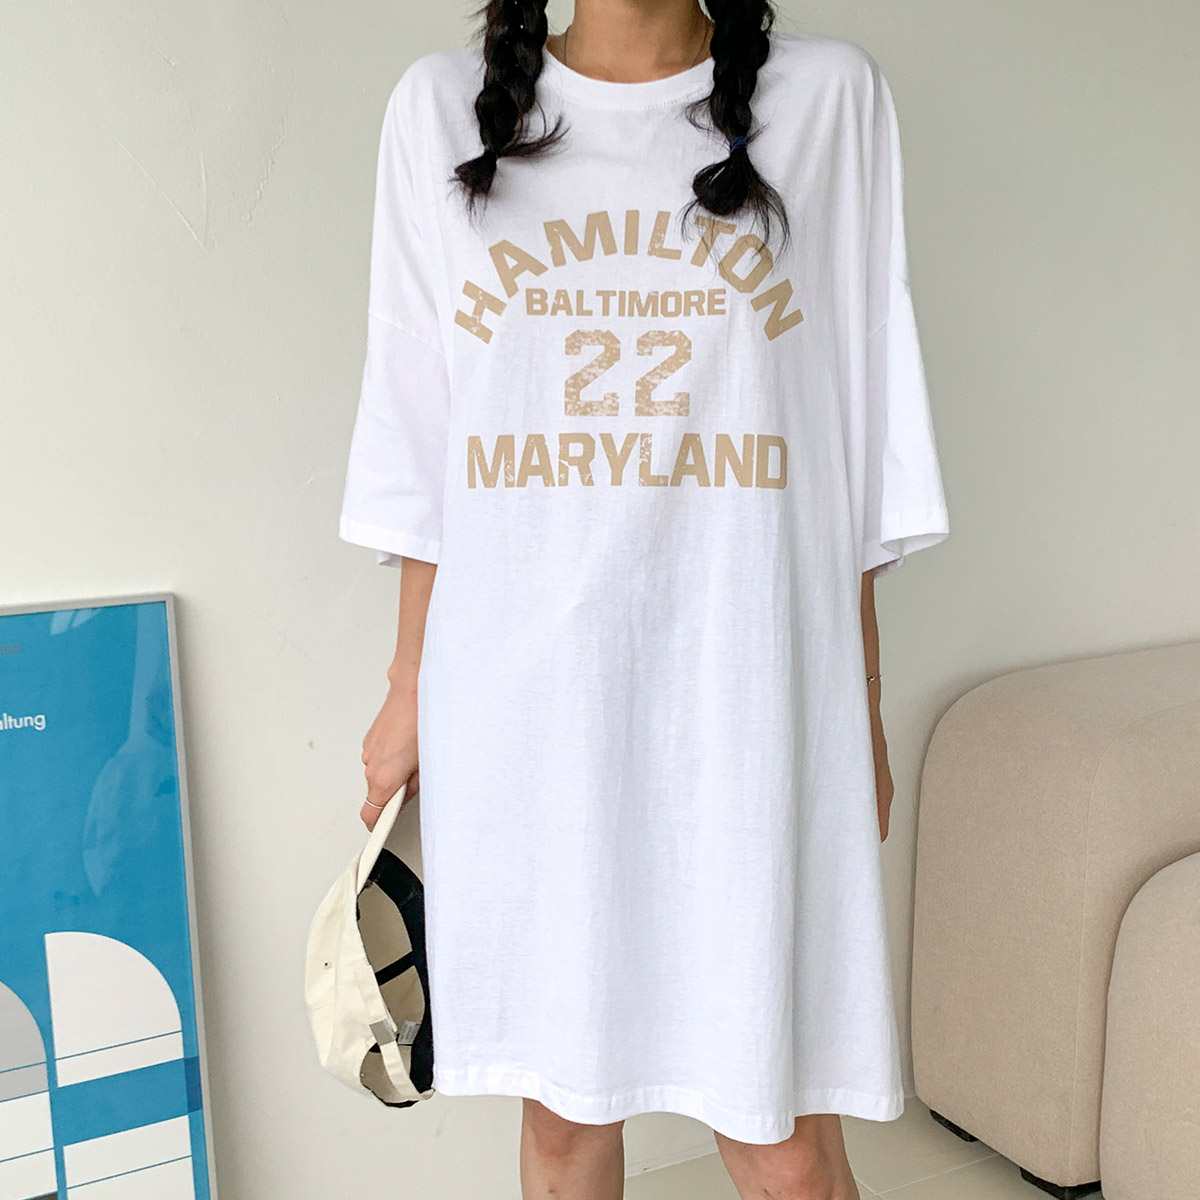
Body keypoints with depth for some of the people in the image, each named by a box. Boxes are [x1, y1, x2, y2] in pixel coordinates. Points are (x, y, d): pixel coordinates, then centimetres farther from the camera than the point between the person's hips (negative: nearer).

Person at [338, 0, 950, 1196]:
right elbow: (420, 451, 9)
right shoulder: (441, 107, 7)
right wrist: (410, 688, 9)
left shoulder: (832, 98, 5)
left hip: (749, 695, -1)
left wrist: (863, 712, 5)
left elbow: (862, 466, 5)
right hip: (522, 696, 2)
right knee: (562, 1101, 15)